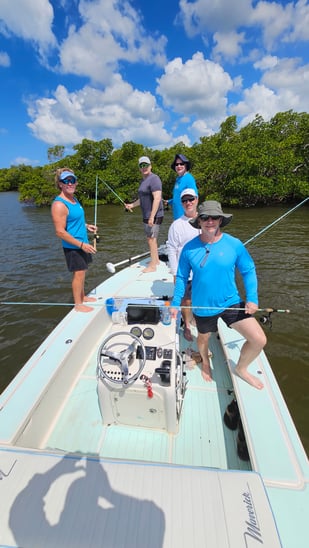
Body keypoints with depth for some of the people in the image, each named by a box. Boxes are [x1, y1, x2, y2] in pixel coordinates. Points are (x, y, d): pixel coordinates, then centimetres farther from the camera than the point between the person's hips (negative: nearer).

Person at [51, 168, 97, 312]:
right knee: (79, 273, -1)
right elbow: (60, 232, -22)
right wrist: (81, 244, -22)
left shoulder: (73, 198, 9)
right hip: (73, 247, -9)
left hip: (83, 244, 9)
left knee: (82, 271, 17)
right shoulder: (59, 204, -20)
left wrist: (86, 226, 8)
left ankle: (82, 296, 34)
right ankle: (78, 304, 15)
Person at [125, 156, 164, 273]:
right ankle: (156, 260, 31)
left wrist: (152, 216, -28)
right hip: (147, 215, 10)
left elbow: (157, 198, -23)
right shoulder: (143, 180, 17)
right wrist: (132, 205, 17)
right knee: (151, 238, 16)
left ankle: (152, 266, 2)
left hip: (154, 216, -10)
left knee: (151, 239, -7)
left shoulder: (154, 179, -13)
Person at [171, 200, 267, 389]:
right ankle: (205, 362, 60)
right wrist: (176, 303, -1)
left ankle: (241, 369, 27)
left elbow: (249, 271, 0)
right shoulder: (189, 248, -10)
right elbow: (181, 277, -2)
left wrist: (252, 298, -10)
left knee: (259, 339, -6)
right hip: (202, 306, 0)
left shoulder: (234, 244, -10)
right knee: (204, 338, 22)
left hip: (231, 302, 1)